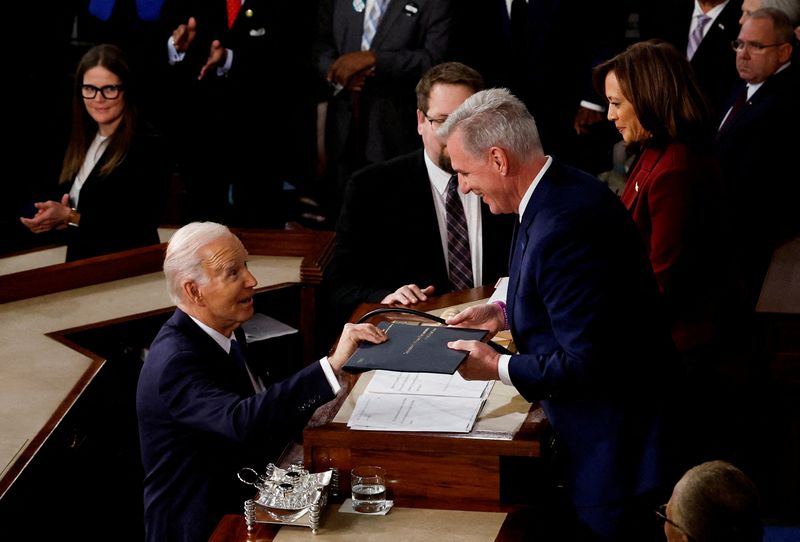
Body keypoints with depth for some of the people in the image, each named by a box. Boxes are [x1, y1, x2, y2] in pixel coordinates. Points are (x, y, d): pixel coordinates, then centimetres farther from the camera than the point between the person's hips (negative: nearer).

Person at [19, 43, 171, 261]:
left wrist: (71, 218, -21)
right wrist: (55, 217, -8)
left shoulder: (148, 145, -17)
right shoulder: (83, 140, 8)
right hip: (80, 263, 7)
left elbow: (141, 225, -23)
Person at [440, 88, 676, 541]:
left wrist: (499, 368, -15)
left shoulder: (566, 224, -28)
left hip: (612, 448, -10)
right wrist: (505, 313, 7)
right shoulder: (561, 192, 3)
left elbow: (585, 364, -27)